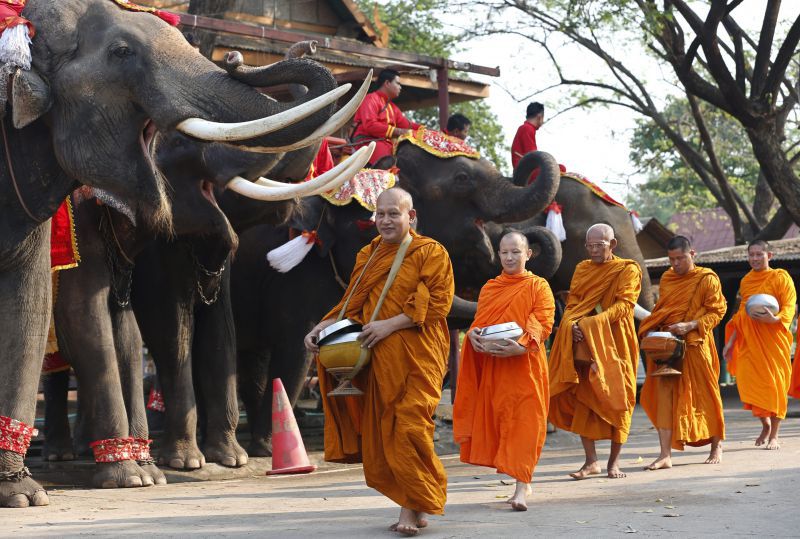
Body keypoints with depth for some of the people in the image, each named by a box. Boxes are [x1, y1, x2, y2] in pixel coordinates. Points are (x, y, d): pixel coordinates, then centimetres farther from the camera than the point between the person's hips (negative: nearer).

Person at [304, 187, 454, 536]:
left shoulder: (430, 253, 0)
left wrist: (391, 324, -17)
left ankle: (414, 507, -4)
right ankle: (412, 503, 11)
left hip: (414, 357, -6)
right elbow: (352, 304, 18)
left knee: (408, 428, -12)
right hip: (377, 359, 6)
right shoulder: (367, 256, 18)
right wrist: (325, 325, 0)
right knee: (380, 430, 2)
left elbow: (436, 305, -9)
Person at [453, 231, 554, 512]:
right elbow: (479, 322, 13)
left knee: (523, 423, -10)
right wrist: (474, 335, -12)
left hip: (524, 365, -5)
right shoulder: (489, 288, 15)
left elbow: (543, 324, -9)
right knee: (497, 421, 5)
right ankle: (522, 479, 16)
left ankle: (522, 487, -13)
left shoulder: (538, 286, 1)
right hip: (492, 365, 5)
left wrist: (520, 346, -26)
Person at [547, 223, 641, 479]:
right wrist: (573, 324, -13)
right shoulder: (582, 269, 15)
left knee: (615, 399, -2)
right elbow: (572, 303, 10)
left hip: (614, 341, -4)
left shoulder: (628, 270, 0)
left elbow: (624, 304, -12)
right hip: (582, 342, 4)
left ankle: (614, 461, 7)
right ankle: (591, 461, 2)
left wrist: (593, 322, -24)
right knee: (582, 398, -3)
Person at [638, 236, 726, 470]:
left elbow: (716, 312, -7)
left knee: (703, 395, 5)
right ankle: (665, 455, -8)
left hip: (695, 345, -4)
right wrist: (655, 328, 3)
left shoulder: (707, 279, -3)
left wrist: (689, 325, -19)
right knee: (664, 395, -5)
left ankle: (716, 446, 24)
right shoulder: (666, 278, 12)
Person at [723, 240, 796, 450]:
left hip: (772, 339, -4)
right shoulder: (745, 281, 14)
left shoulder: (780, 278, -2)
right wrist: (731, 341, 15)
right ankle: (765, 424, 19)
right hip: (748, 341, 4)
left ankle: (774, 435, 6)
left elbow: (789, 307, -8)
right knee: (748, 383, -4)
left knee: (774, 385, -3)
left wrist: (774, 319, -28)